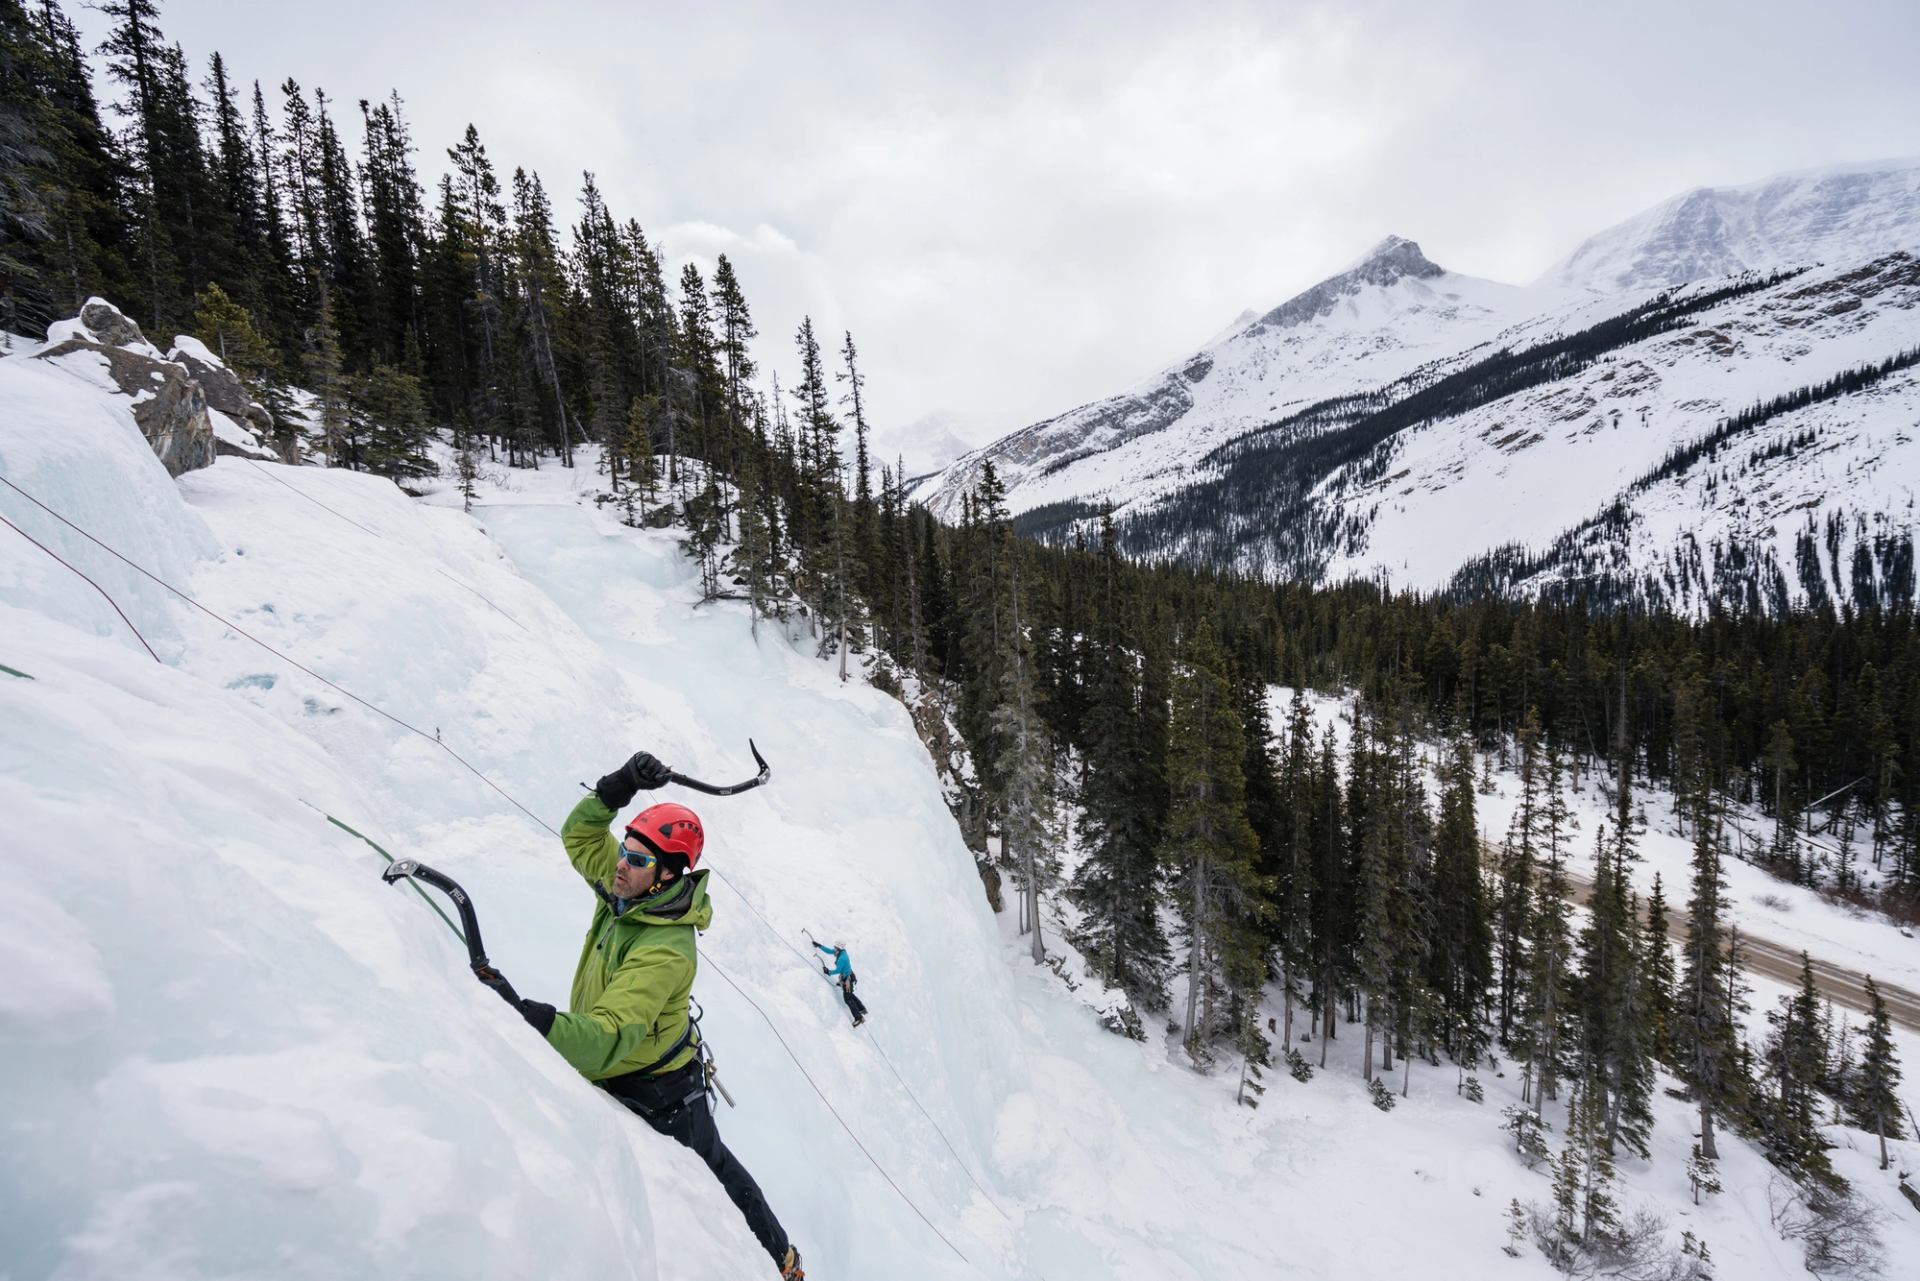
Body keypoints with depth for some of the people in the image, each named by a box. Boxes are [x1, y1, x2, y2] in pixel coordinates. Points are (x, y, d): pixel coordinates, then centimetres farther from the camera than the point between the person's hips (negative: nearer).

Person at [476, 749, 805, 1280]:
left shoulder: (665, 951, -38)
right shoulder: (628, 889, -14)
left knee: (711, 1172, 16)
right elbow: (580, 833, 1)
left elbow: (606, 1041, -47)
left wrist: (526, 1015, -59)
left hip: (658, 1093, -6)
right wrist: (618, 787, -18)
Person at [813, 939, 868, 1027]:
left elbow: (838, 970, -24)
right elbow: (829, 951, 11)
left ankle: (858, 1018, -1)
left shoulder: (841, 958, -30)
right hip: (848, 977, 10)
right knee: (850, 995, 25)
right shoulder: (841, 952, -1)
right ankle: (862, 1008, 36)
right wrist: (819, 946, 11)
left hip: (847, 979, -10)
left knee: (848, 999, -3)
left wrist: (829, 972, -11)